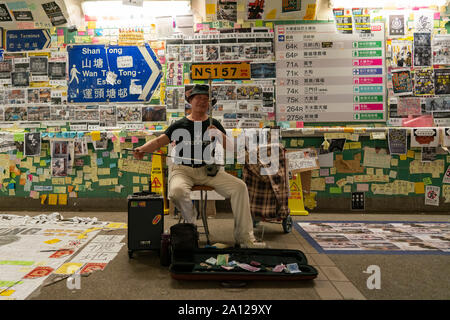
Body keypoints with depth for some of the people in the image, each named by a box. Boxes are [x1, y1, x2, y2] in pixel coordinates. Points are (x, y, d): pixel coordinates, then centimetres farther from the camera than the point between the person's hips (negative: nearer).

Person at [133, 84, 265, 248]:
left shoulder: (214, 124, 13)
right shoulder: (180, 125, 8)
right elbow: (159, 141, 0)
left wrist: (220, 135, -13)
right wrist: (142, 149, -20)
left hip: (209, 169, 2)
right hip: (183, 169, -2)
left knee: (240, 187, -18)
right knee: (177, 191, -36)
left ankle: (245, 238, -12)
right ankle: (191, 225, -6)